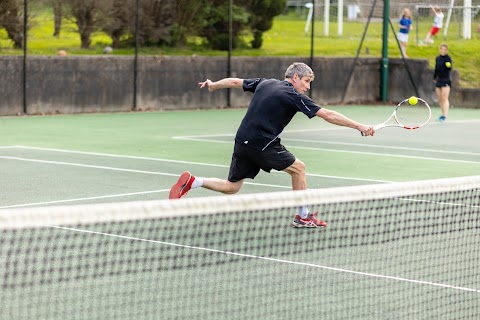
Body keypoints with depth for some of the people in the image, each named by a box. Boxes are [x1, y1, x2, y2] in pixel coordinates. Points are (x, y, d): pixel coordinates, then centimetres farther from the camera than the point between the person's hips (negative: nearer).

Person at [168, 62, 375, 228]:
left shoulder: (265, 83, 11)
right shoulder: (294, 96, -7)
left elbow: (235, 82, 21)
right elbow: (328, 115, -11)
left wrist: (213, 85, 40)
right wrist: (360, 127, -10)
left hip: (242, 142, 7)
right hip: (263, 145, -7)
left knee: (231, 187, 16)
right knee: (298, 168, 11)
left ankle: (191, 182, 1)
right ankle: (303, 216, 17)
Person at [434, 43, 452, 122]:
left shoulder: (448, 58, -8)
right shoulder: (437, 58, 10)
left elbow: (449, 69, -18)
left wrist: (449, 66, -39)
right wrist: (434, 77, 29)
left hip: (446, 80, -6)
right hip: (439, 80, 6)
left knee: (444, 99, -12)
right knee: (440, 99, 8)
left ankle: (445, 116, -17)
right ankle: (443, 114, 18)